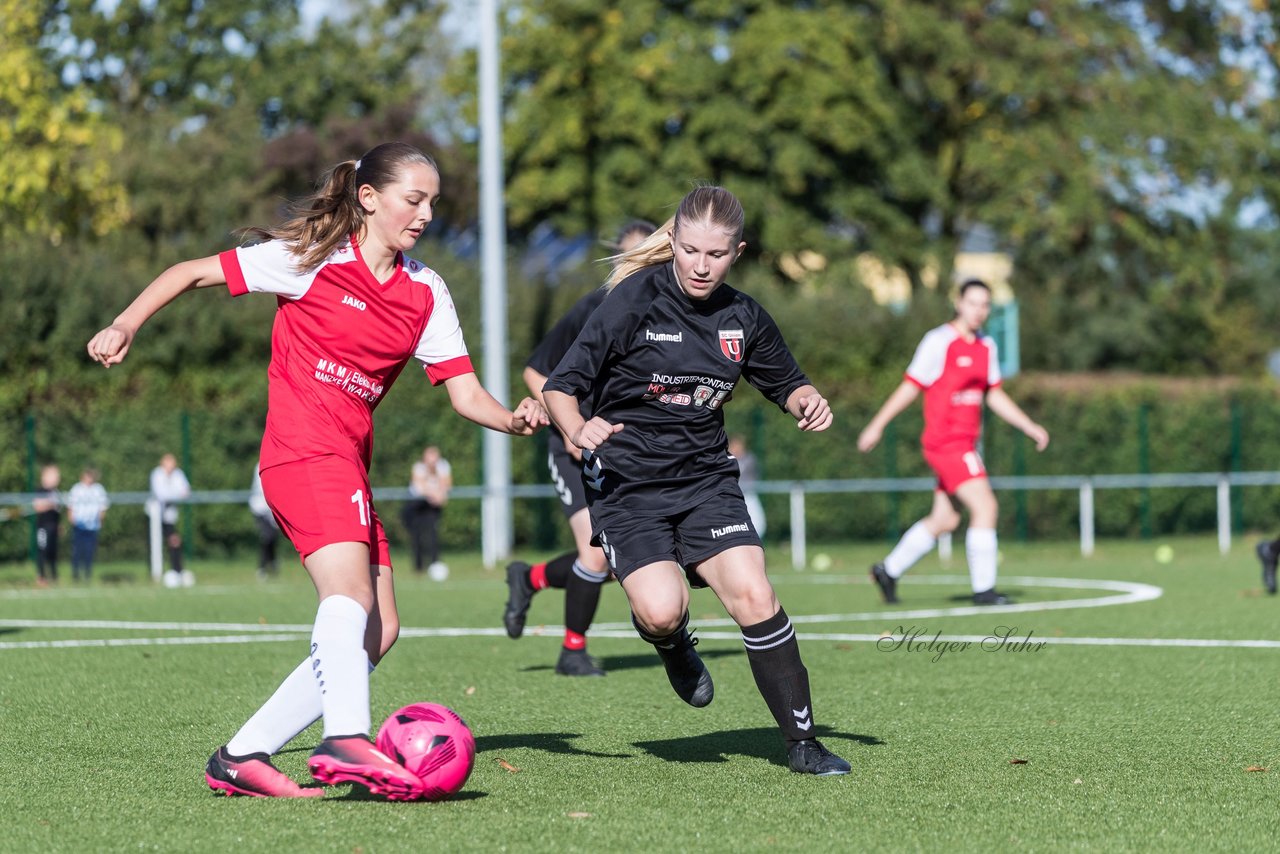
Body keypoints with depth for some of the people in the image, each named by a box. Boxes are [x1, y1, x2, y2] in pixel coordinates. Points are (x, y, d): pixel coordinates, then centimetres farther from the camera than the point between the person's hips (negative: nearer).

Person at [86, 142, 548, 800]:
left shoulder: (426, 293, 12)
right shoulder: (313, 259, -2)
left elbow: (464, 393, 5)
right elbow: (194, 272, 5)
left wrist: (512, 419, -15)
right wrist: (125, 326, -2)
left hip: (349, 462, 8)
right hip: (304, 449, -8)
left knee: (377, 632, 3)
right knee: (350, 591, -28)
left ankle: (242, 755, 6)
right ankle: (346, 741, -46)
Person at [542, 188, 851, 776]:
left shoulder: (743, 317, 3)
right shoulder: (635, 298, -11)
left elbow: (787, 382, 20)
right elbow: (561, 385, -12)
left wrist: (808, 402, -3)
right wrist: (577, 429, -33)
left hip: (706, 479, 3)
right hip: (626, 482, -3)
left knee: (753, 596, -16)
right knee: (661, 611, -23)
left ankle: (802, 742, -3)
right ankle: (673, 645, 16)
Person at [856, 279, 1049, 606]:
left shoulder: (986, 346, 12)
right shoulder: (939, 342, -10)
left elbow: (995, 395, 20)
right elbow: (910, 386, -6)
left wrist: (1030, 427, 14)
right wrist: (877, 425, -5)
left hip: (965, 443, 8)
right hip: (945, 441, -8)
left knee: (945, 520, 13)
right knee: (985, 505, -15)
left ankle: (889, 570, 26)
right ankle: (983, 589, -11)